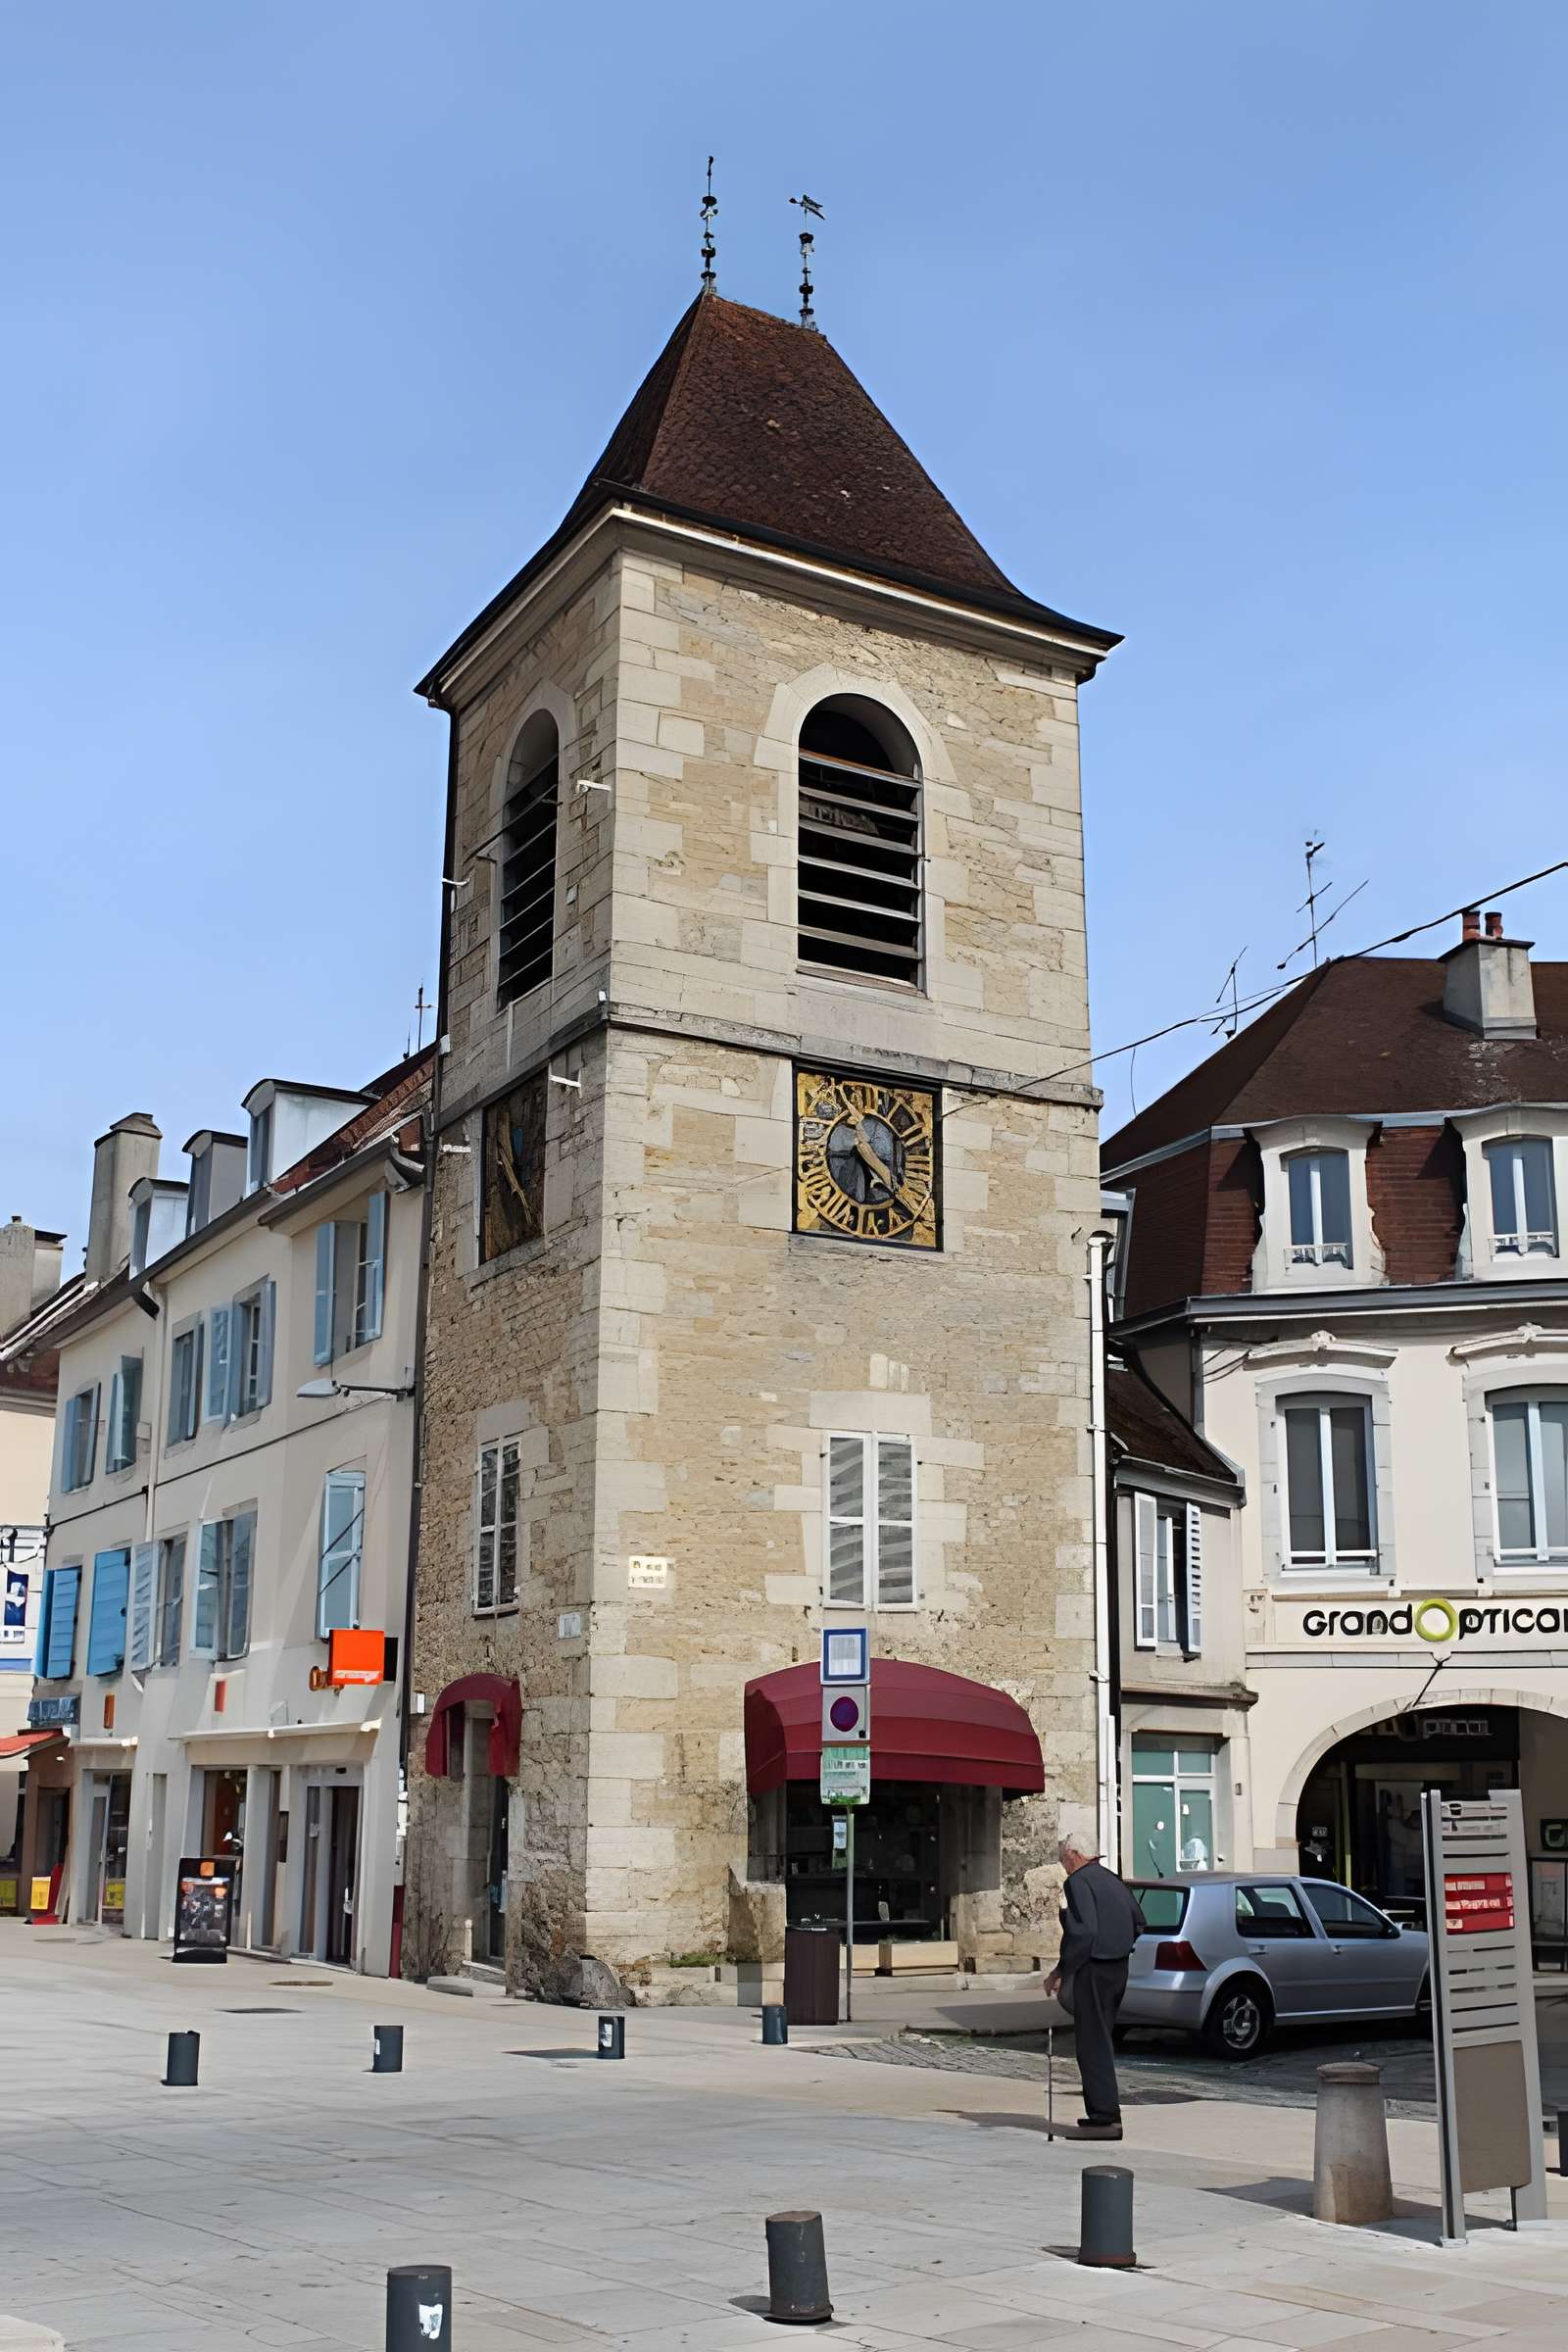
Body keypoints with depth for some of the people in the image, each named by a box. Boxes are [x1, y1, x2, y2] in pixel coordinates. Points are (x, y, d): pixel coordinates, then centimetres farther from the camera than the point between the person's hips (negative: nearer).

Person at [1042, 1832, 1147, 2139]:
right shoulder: (1113, 1880, 15)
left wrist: (1061, 1970, -18)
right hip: (1119, 1968, 9)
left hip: (1093, 1970, -9)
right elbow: (1140, 1923, 21)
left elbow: (1082, 1931, -23)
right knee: (1100, 2040, 17)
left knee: (1092, 2044, -4)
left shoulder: (1078, 1882, -13)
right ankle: (1104, 2113, 20)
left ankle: (1105, 2117, -4)